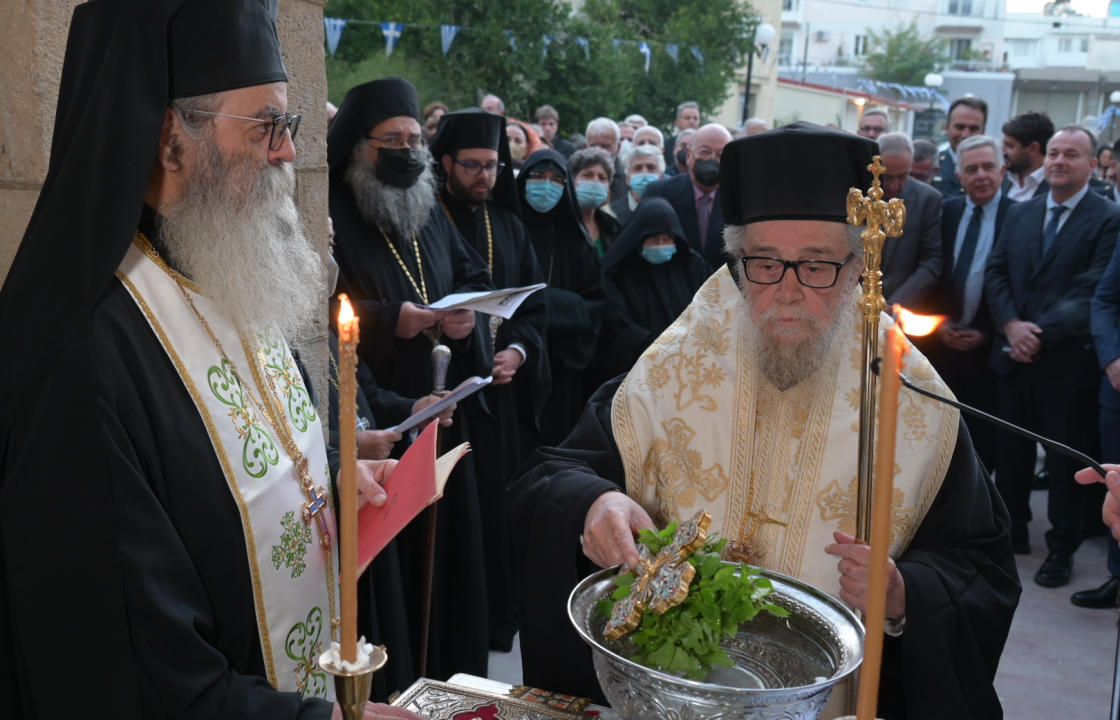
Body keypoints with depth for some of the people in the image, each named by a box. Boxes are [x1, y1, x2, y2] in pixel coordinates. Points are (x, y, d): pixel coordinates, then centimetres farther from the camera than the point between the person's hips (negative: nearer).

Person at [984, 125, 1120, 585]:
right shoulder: (1020, 214, 11)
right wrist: (1011, 325, -10)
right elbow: (995, 273, 6)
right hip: (1014, 355, 5)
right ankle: (1012, 529, 32)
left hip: (1068, 361, -5)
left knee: (1067, 457, 5)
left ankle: (1062, 548, 19)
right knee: (1010, 449, 15)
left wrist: (1043, 334, -19)